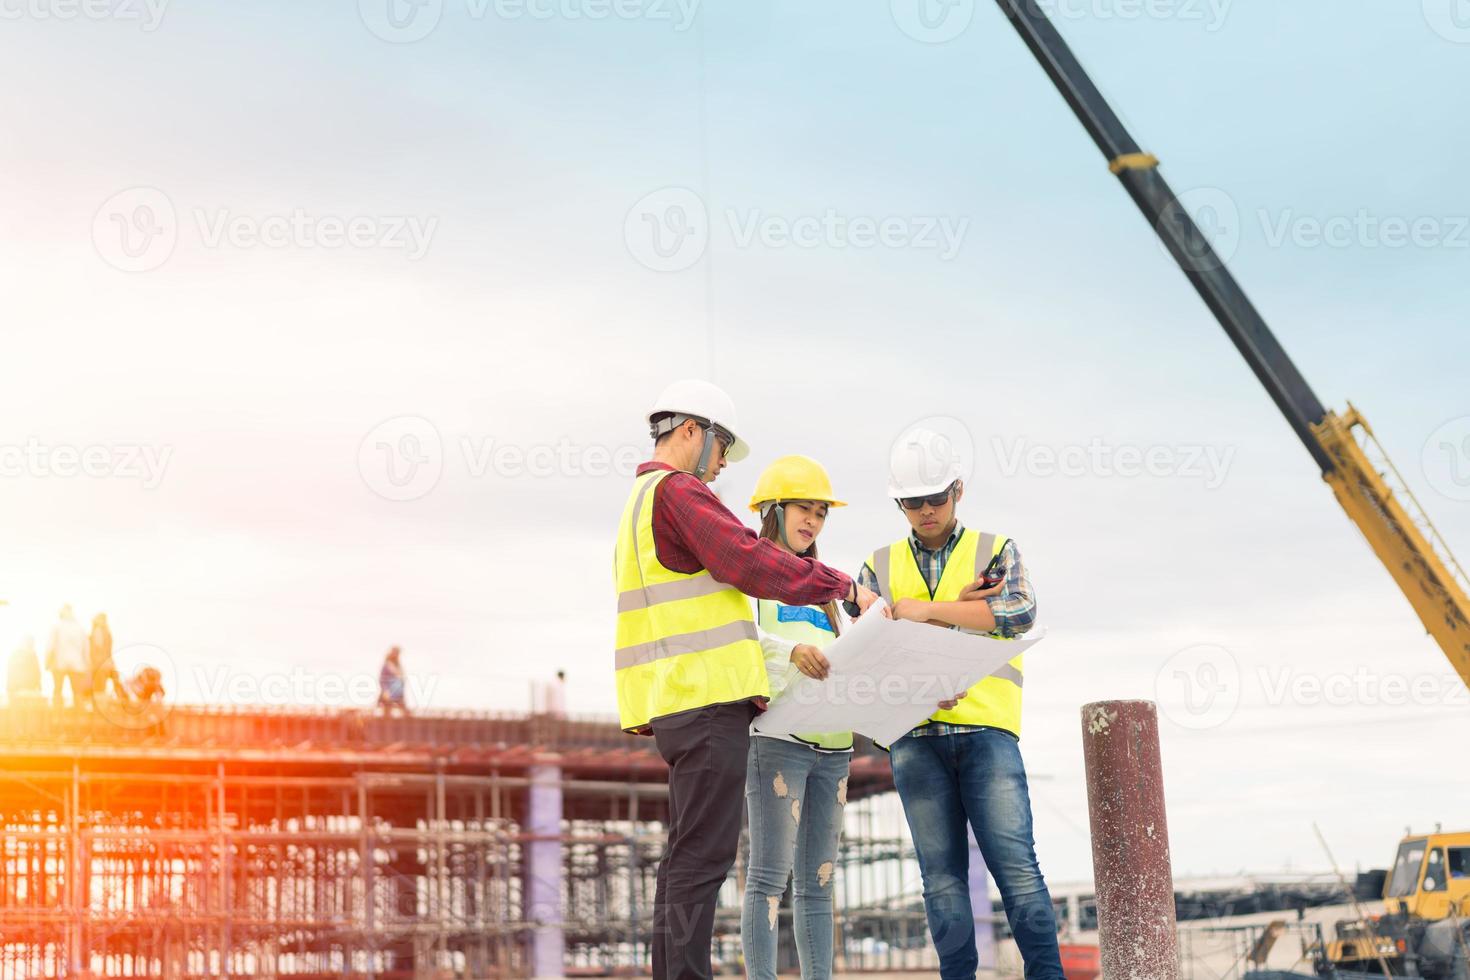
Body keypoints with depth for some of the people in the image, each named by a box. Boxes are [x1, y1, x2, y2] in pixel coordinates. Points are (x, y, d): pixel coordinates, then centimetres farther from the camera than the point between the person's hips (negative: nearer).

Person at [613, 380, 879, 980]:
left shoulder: (638, 503, 26)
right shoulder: (677, 492, -7)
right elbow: (751, 562, -16)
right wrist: (844, 587, -7)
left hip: (675, 704, 10)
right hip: (708, 699, -10)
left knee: (686, 855, 11)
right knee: (703, 854, -12)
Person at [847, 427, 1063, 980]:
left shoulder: (996, 552, 12)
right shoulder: (880, 567, 17)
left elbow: (1019, 613, -7)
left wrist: (929, 610, -11)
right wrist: (959, 608, -6)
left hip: (986, 727, -2)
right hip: (914, 734, 2)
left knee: (1015, 861, -9)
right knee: (941, 872, 1)